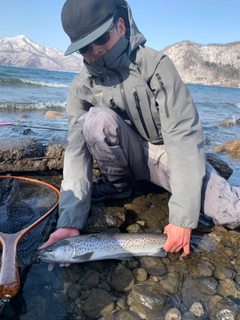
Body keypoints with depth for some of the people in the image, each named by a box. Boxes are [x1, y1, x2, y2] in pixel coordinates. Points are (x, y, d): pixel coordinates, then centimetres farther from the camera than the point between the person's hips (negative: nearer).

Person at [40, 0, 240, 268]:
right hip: (132, 156, 2)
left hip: (167, 154, -2)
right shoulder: (81, 88, -10)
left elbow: (184, 136, -25)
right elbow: (77, 152, -16)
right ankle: (118, 184, -2)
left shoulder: (155, 65, -19)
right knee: (97, 119, -28)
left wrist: (182, 216, -31)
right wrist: (70, 221, -29)